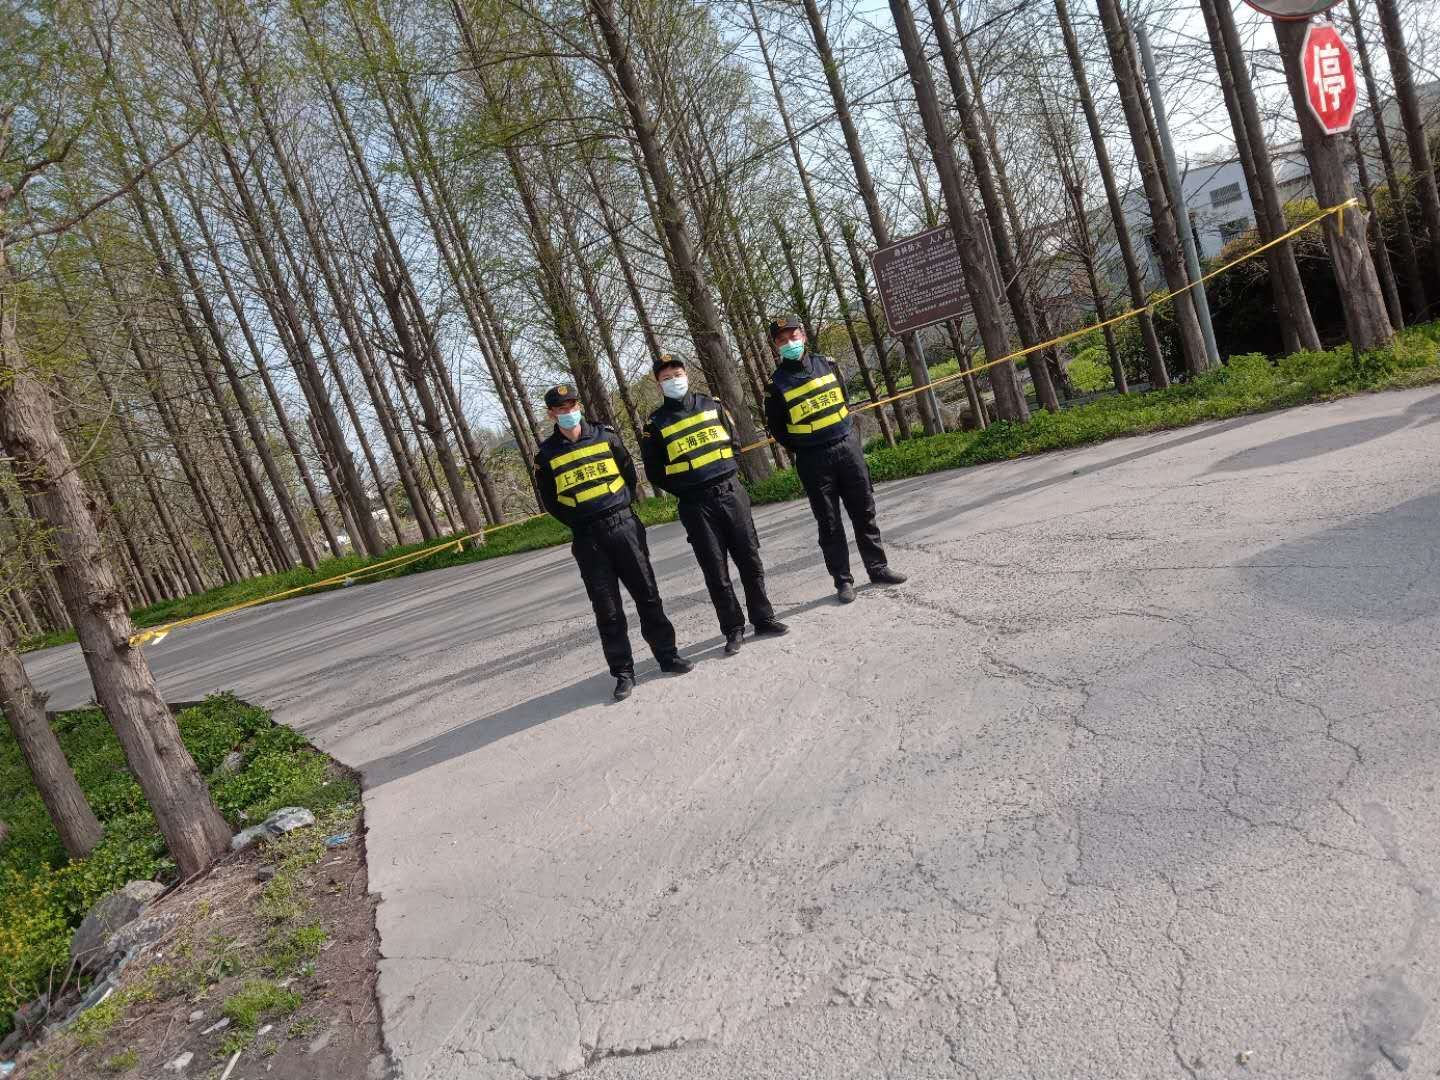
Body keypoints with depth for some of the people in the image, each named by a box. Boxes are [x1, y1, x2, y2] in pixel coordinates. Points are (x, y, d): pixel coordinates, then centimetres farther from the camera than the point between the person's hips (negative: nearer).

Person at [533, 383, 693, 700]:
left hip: (624, 525, 1)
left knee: (647, 594, 6)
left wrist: (622, 506, 7)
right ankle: (623, 672, 10)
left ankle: (667, 654, 18)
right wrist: (580, 525, 5)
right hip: (588, 539, -1)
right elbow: (550, 502, 9)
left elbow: (629, 473, 15)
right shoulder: (547, 455, 2)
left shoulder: (605, 436, 5)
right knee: (607, 609, 1)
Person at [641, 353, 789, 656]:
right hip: (696, 505, -2)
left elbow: (734, 439, 17)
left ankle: (763, 618, 20)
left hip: (731, 492, 2)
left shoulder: (711, 405, 8)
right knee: (716, 570, 2)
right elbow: (654, 471, 4)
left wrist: (729, 471, 8)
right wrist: (686, 493, 2)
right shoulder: (656, 423, 0)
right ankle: (733, 628, 13)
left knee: (750, 559, 7)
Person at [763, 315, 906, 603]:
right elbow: (776, 428, 2)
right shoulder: (777, 383, -5)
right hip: (813, 461, -3)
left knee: (864, 512, 9)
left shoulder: (826, 364, 5)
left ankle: (878, 568, 22)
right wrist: (802, 451, 0)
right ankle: (843, 580, 12)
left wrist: (849, 435, 12)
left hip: (847, 447, 3)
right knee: (829, 523, 3)